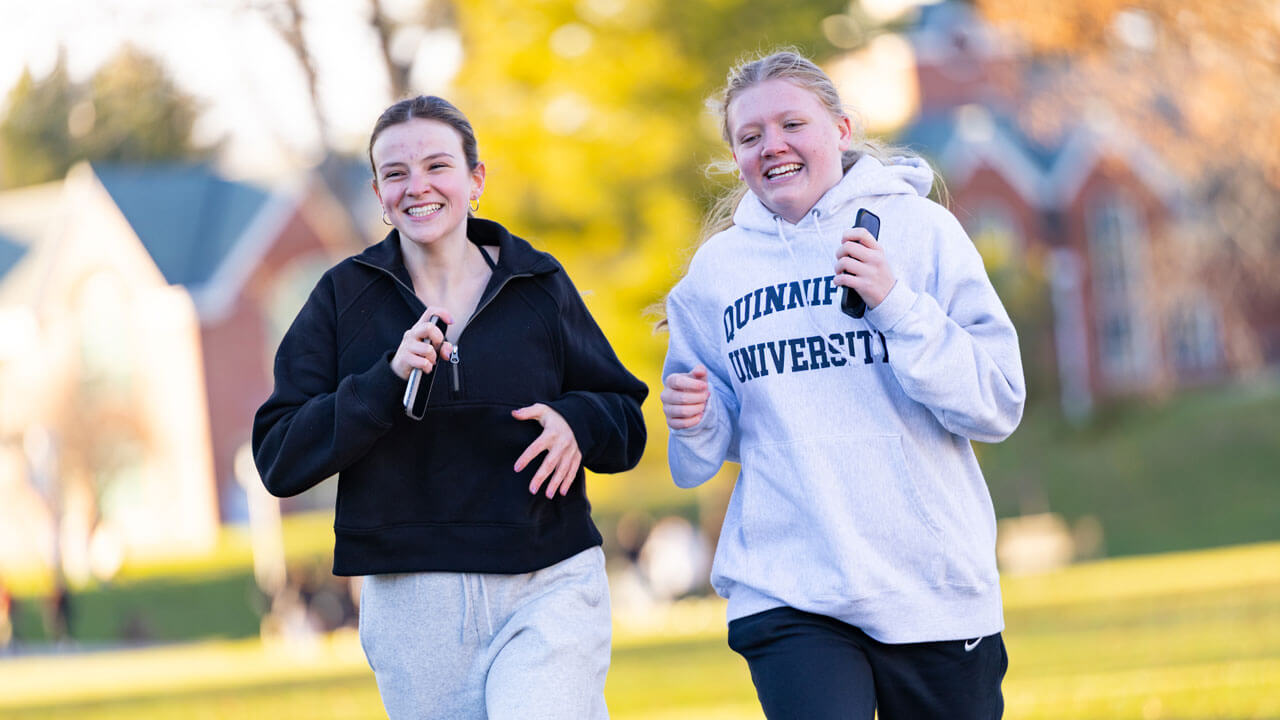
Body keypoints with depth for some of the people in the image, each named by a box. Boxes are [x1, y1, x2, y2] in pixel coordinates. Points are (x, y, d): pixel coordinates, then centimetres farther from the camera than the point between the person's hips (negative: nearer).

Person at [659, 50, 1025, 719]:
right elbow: (708, 451, 17)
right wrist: (695, 423, -6)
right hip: (786, 594, 0)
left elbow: (998, 406, -6)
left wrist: (896, 305, -16)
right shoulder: (717, 269, 7)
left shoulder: (919, 230, 0)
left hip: (934, 585, 0)